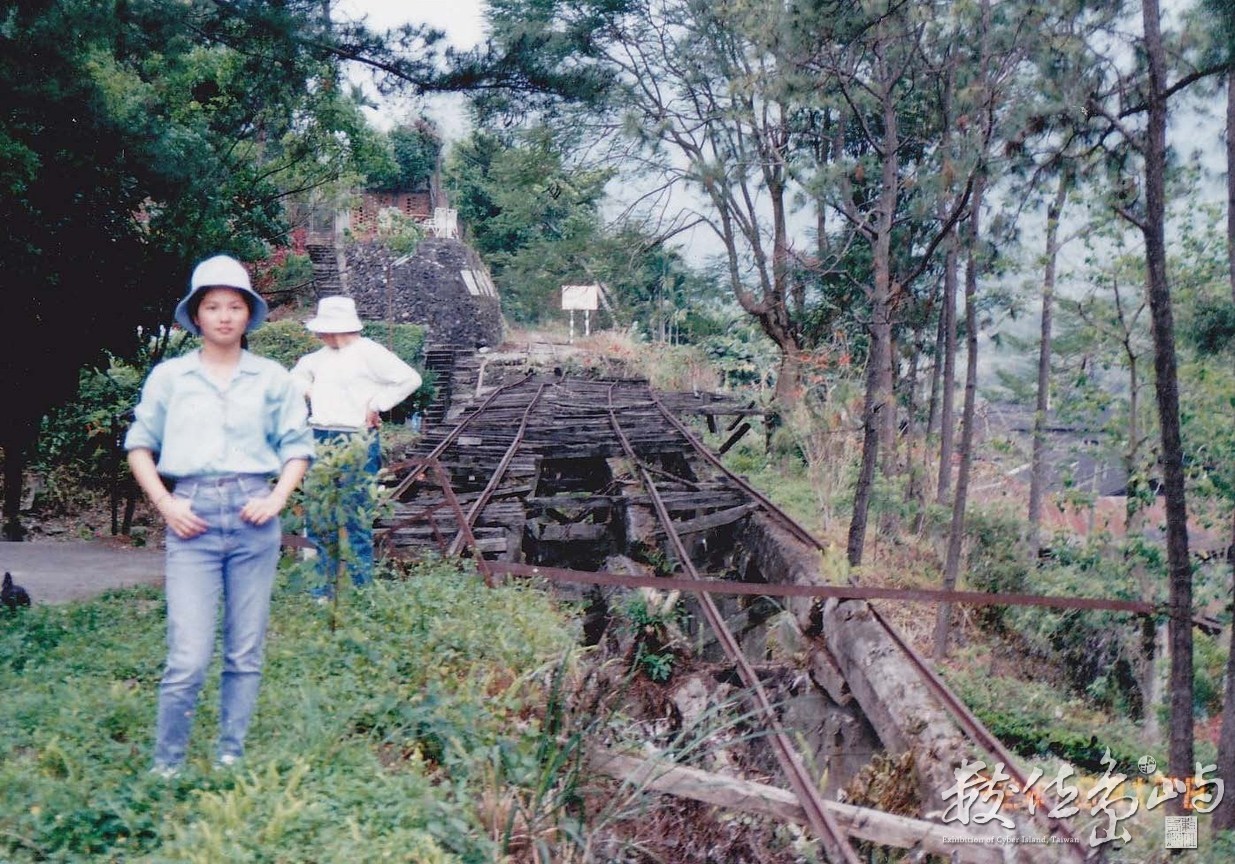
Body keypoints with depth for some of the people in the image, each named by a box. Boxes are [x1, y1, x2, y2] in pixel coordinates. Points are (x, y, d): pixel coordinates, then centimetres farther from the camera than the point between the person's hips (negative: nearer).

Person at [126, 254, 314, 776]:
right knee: (188, 658, -7)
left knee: (245, 652, 7)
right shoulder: (169, 376, 6)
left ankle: (231, 760, 20)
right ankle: (166, 768, 8)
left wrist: (277, 498, -5)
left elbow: (297, 446, 11)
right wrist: (165, 504, -2)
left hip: (253, 517, 2)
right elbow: (139, 445, 10)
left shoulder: (273, 379, 8)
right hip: (194, 519, -1)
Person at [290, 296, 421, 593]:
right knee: (319, 521, 10)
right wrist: (309, 392, 17)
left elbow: (410, 378, -16)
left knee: (357, 521, -4)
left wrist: (376, 406, -12)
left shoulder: (368, 352, -8)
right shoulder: (322, 355, 15)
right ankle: (323, 592, 21)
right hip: (321, 441, 8)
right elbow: (300, 371, 36)